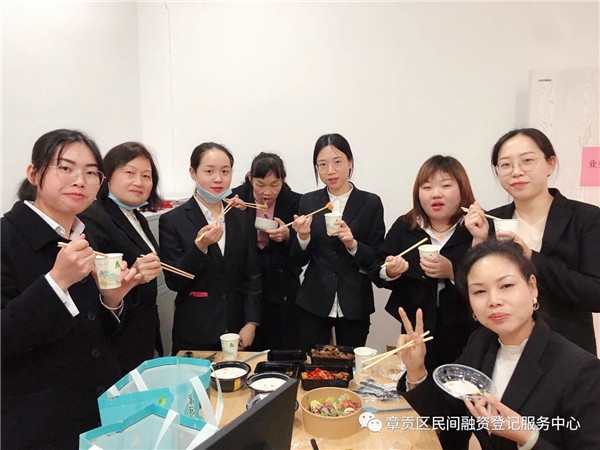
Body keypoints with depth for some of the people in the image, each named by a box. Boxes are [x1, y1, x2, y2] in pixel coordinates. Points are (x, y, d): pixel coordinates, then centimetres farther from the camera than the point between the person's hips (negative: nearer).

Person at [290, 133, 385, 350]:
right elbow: (299, 260, 5)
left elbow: (378, 259, -2)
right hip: (314, 304, 1)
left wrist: (353, 244, -19)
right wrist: (303, 237, -14)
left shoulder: (370, 202, -3)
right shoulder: (308, 201, 3)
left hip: (354, 305, -1)